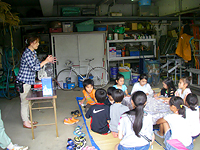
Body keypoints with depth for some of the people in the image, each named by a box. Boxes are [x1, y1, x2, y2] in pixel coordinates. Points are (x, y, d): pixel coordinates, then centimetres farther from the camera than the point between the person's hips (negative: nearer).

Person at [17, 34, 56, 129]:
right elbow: (34, 68, -26)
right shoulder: (27, 54, -21)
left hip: (29, 80, 10)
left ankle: (27, 119, 30)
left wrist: (48, 61, 4)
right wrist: (45, 61, -21)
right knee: (24, 102, 3)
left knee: (27, 101, 18)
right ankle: (25, 123, 15)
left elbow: (37, 64, 16)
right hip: (24, 81, -10)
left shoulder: (33, 52, 9)